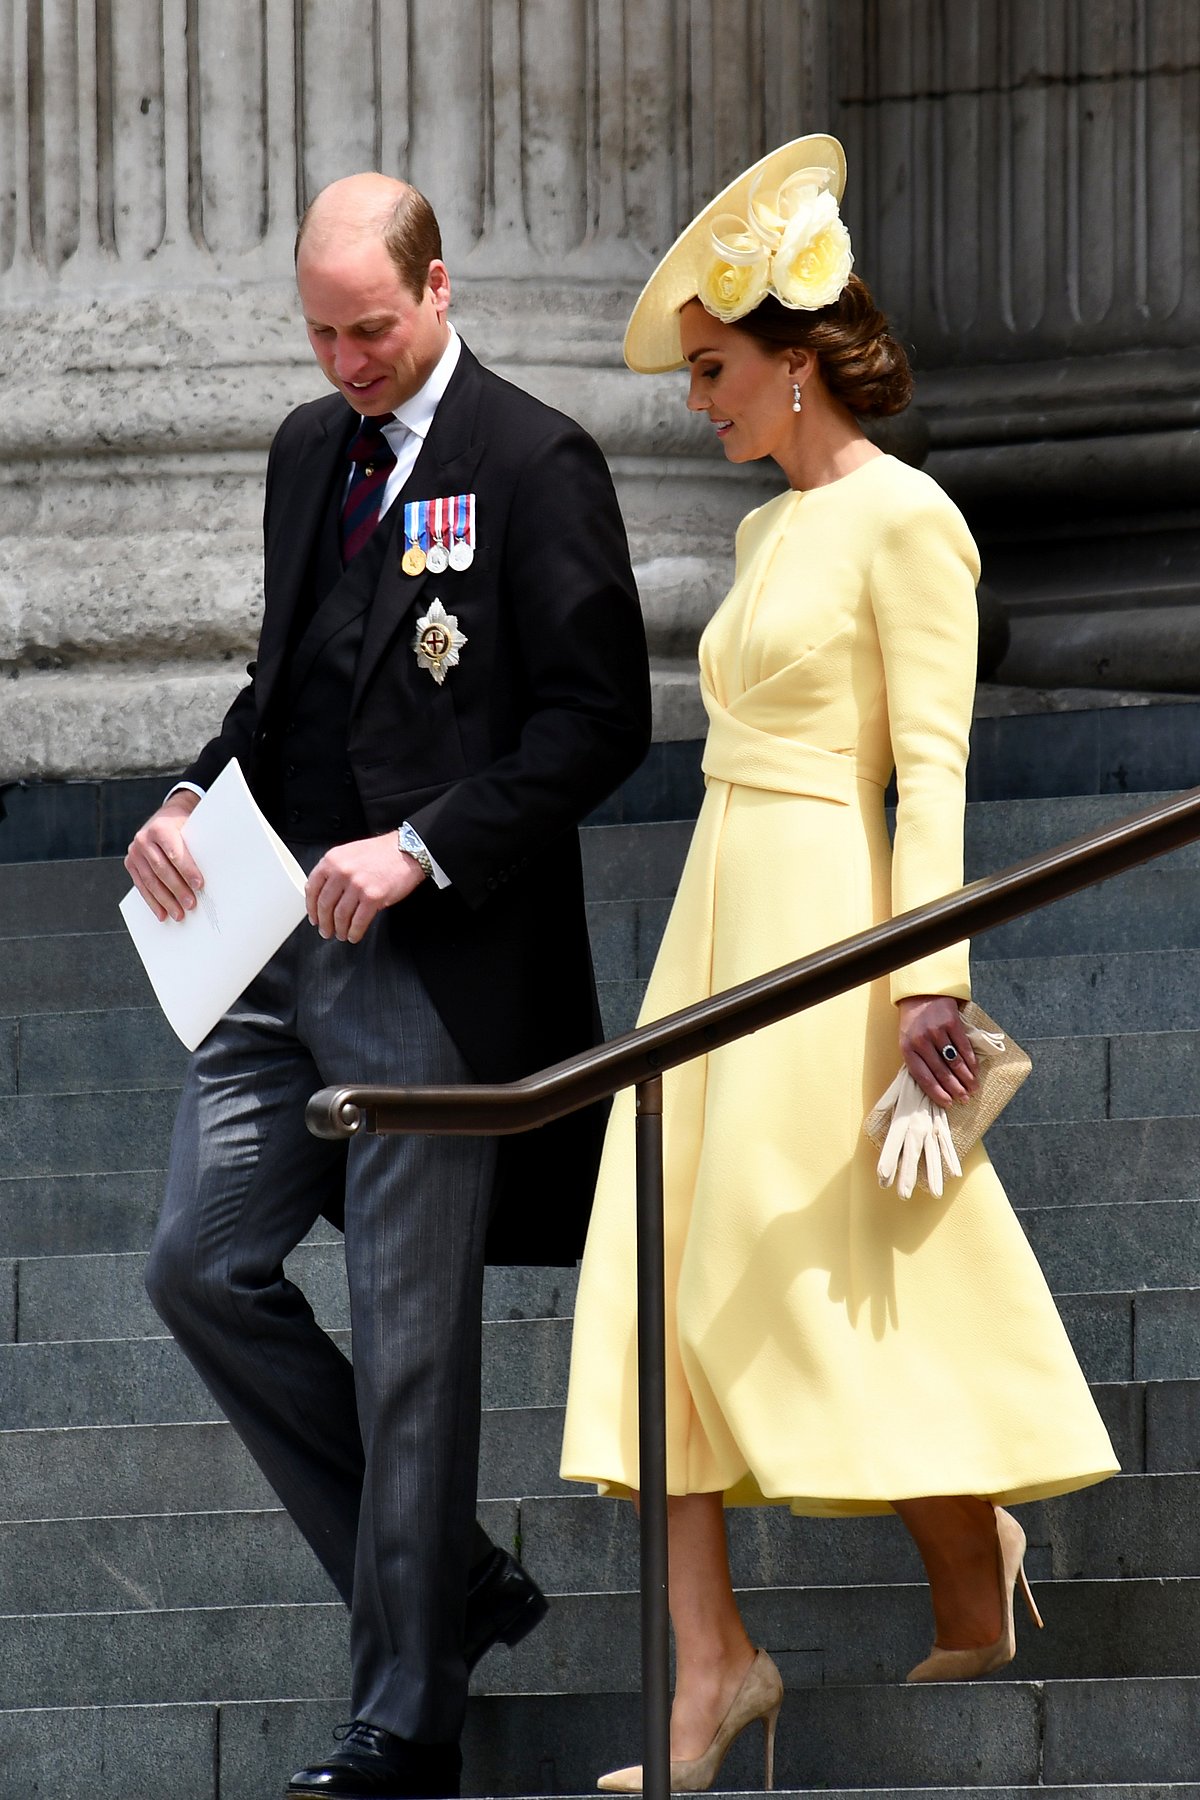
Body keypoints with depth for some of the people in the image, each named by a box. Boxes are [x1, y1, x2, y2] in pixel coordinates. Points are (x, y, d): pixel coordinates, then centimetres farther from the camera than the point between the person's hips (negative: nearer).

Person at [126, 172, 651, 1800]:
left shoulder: (533, 466, -9)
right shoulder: (309, 450, 14)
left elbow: (598, 719, -12)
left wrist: (420, 847, -19)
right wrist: (199, 797, 4)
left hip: (435, 961, -8)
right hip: (283, 944, 8)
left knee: (410, 1340, -3)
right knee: (203, 1267, 5)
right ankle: (446, 1586, 19)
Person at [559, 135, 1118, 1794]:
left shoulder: (904, 519, -9)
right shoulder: (768, 531, 17)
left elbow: (930, 760, -14)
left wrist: (928, 972, -20)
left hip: (823, 912, -9)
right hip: (721, 913, 9)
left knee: (841, 1281, -5)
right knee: (675, 1285, -1)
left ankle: (974, 1580, 15)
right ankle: (709, 1661, -3)